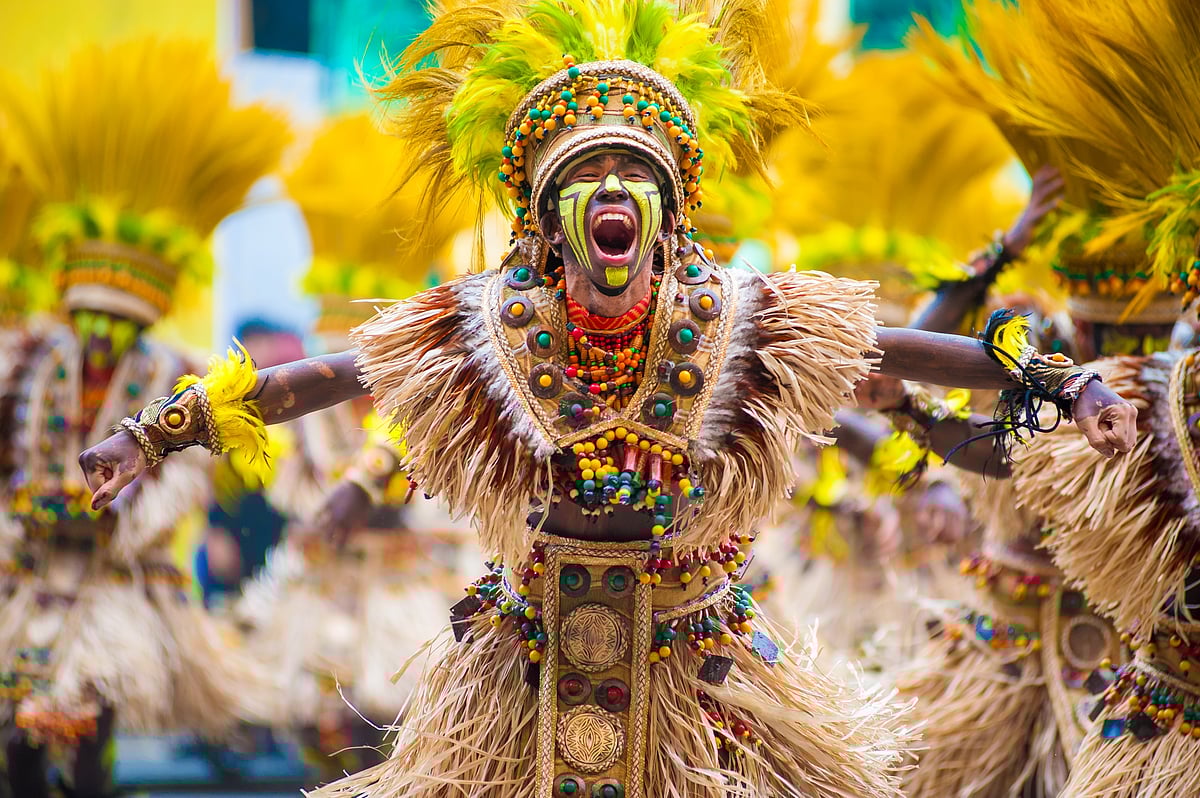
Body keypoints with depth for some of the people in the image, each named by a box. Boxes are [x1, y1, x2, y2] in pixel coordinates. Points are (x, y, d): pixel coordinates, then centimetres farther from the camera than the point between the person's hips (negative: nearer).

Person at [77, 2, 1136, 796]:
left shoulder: (742, 325, -8)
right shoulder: (481, 333, -8)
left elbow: (904, 348, -1)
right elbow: (318, 378, 0)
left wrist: (1063, 382, -6)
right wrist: (157, 432, -1)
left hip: (695, 677, 0)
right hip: (523, 674, 0)